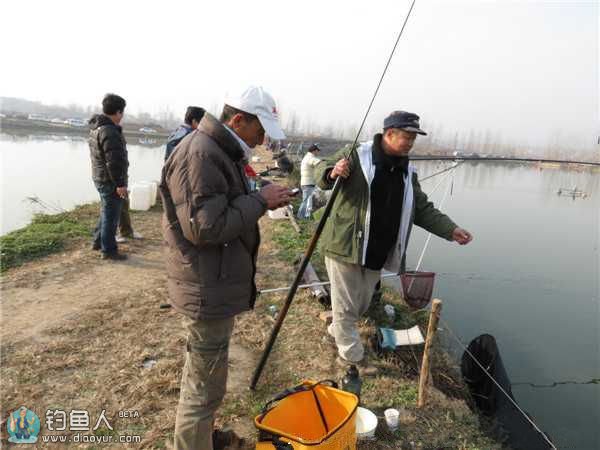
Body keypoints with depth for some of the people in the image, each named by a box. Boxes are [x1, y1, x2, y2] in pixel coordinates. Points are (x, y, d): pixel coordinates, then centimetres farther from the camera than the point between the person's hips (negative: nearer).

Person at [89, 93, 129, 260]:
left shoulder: (96, 127, 12)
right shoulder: (110, 132, -22)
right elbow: (114, 161, -26)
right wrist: (119, 183, -22)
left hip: (100, 177, 10)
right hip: (110, 181, -10)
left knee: (106, 211, 23)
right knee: (111, 215, 0)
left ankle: (98, 241, 35)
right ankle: (108, 250, 9)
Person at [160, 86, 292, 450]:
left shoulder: (222, 152, 14)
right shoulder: (199, 154, -21)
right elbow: (204, 227, -27)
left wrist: (262, 198, 6)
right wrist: (261, 201, -21)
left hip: (216, 286, 11)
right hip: (208, 292, -11)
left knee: (201, 375, 27)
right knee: (206, 387, 4)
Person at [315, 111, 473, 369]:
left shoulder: (407, 171, 9)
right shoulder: (356, 156, -10)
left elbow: (422, 209, 11)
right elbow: (322, 172, -8)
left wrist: (450, 230, 0)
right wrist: (332, 173, -33)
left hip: (376, 254, 7)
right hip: (345, 247, -6)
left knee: (362, 304, 22)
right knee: (346, 306, 5)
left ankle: (337, 331, 48)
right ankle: (352, 357, 24)